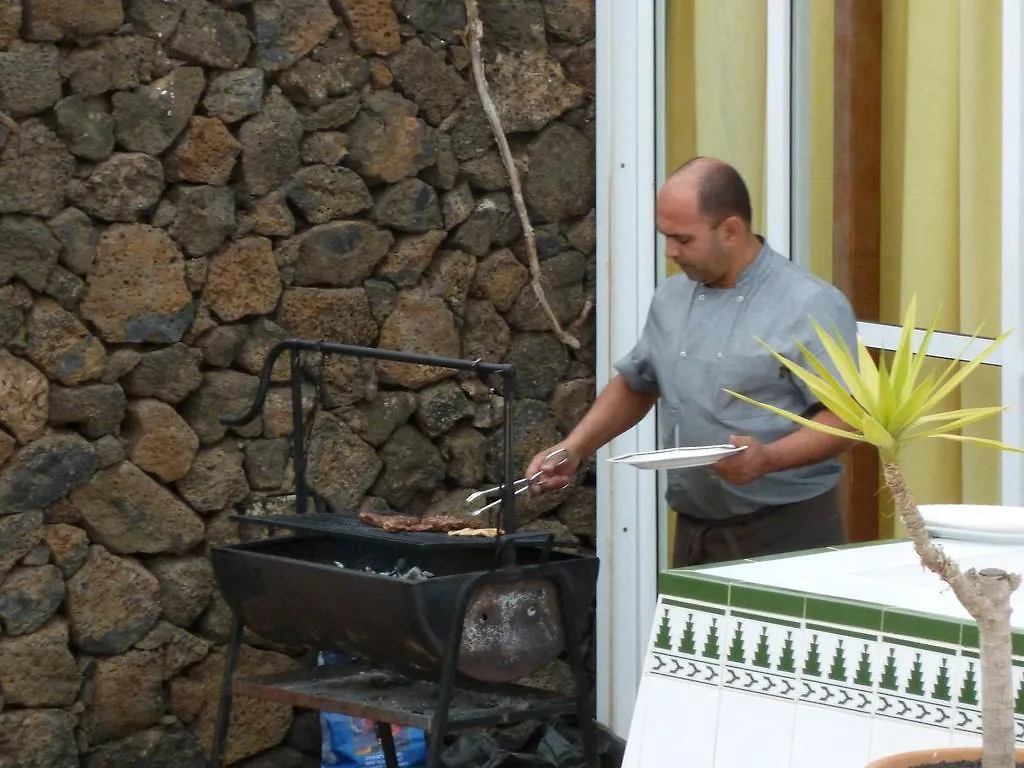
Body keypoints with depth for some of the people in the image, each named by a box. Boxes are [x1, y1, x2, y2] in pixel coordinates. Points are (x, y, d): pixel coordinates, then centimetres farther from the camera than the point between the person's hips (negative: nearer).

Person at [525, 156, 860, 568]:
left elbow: (846, 419, -14)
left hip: (787, 534, -5)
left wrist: (767, 459, -27)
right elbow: (634, 385, 24)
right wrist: (574, 448, 11)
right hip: (695, 533, 6)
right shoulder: (671, 298, 11)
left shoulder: (811, 306, -10)